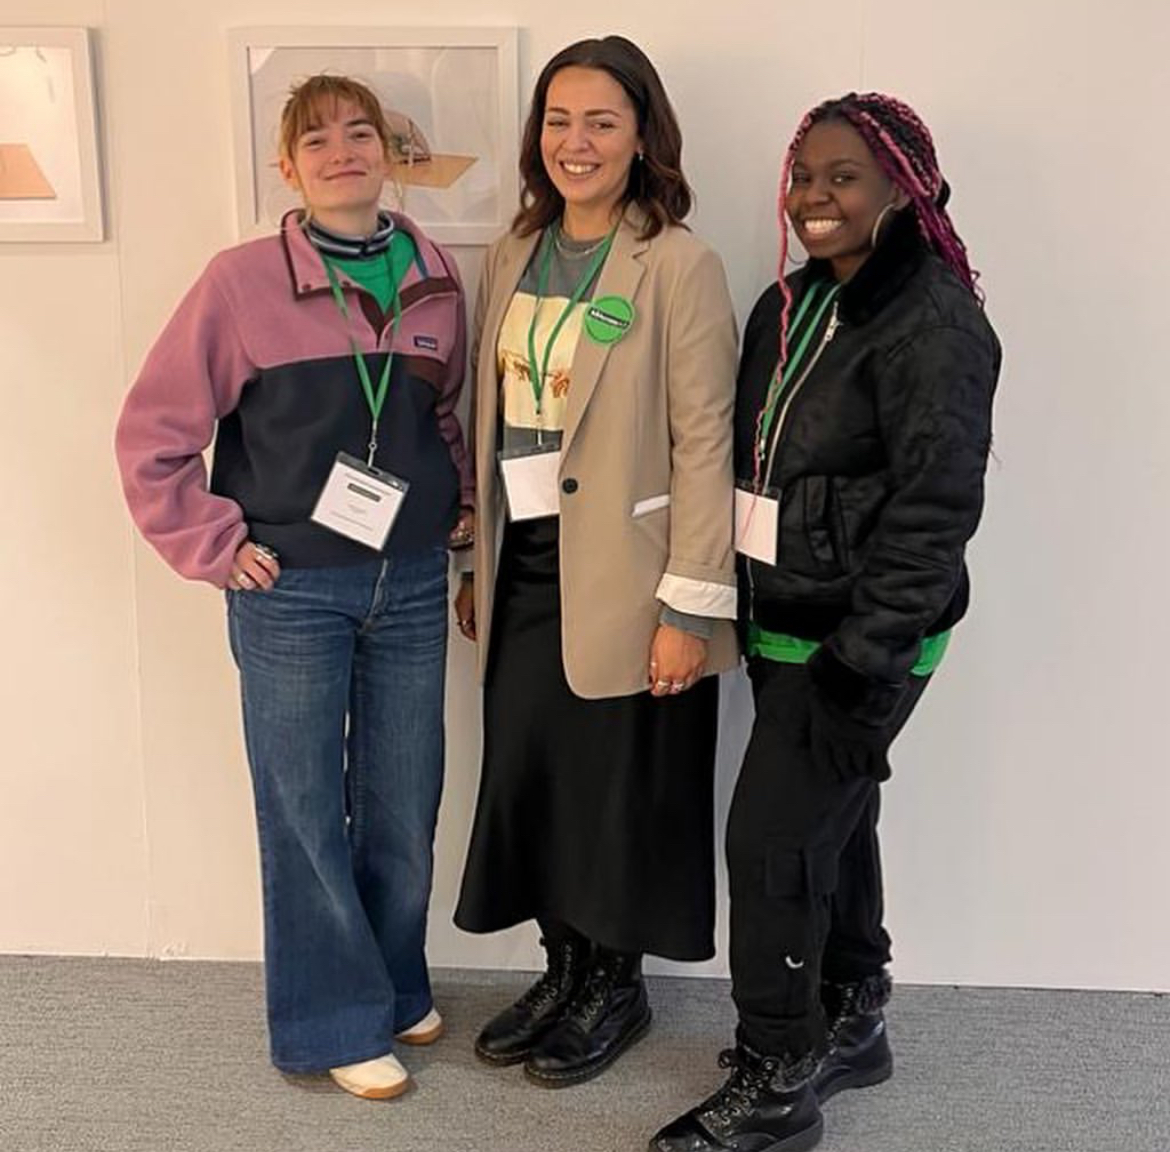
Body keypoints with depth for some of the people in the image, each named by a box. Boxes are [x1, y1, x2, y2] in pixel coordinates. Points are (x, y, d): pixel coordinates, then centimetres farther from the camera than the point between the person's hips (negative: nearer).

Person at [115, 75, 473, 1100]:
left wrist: (462, 496, 6)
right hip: (292, 592, -3)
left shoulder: (436, 278, 2)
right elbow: (153, 435, -4)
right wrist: (215, 548, -7)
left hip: (413, 584, 4)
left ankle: (398, 987, 35)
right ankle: (340, 1022, 25)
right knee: (307, 812, 7)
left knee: (404, 804, 13)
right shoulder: (243, 282, -9)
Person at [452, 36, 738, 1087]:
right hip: (524, 570, 6)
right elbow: (491, 424, 13)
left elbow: (703, 445, -13)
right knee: (529, 774, 12)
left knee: (618, 791, 6)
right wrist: (477, 565, 12)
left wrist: (692, 607, -15)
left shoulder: (678, 266, -10)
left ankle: (617, 988, 29)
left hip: (619, 580, -6)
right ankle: (565, 972, 33)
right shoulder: (513, 258, 10)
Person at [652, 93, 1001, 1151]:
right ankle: (850, 1025, 36)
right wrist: (743, 613, 11)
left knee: (771, 843, -4)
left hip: (859, 640, -8)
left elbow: (936, 505, -20)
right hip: (787, 627, 8)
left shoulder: (932, 320, -15)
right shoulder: (791, 306, 9)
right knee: (830, 828, 18)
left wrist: (865, 657, -22)